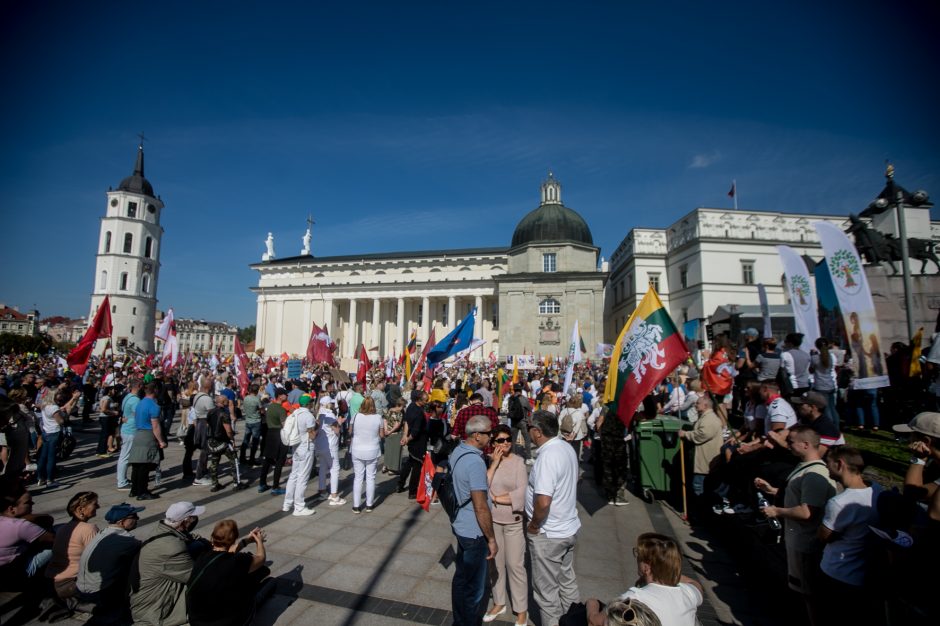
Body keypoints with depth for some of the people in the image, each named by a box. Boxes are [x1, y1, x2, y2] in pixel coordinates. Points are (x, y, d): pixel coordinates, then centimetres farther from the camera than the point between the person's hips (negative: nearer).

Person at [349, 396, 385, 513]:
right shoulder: (378, 418, -11)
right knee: (370, 478, 11)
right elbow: (382, 435, -4)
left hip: (357, 451, 1)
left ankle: (356, 506, 14)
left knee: (358, 478, 10)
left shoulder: (355, 417, -9)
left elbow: (350, 433, 3)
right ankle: (369, 505, 18)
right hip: (372, 452, -1)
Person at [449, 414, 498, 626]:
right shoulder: (475, 462, -30)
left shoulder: (456, 452, -2)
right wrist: (491, 539, -15)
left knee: (461, 576, 25)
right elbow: (481, 507, -26)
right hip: (474, 532, -9)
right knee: (473, 586, 12)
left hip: (460, 525, 9)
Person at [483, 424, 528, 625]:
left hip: (514, 522, -3)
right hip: (492, 521, 3)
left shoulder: (519, 462, -14)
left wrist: (495, 497, -13)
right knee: (496, 563, 19)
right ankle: (499, 603, 40)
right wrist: (494, 464, -21)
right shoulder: (488, 461, -5)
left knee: (515, 566, 8)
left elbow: (522, 494, -19)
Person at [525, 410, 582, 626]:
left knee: (547, 590, 11)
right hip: (569, 528, 9)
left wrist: (533, 525, -16)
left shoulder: (548, 455, -28)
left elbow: (543, 502, -35)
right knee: (568, 582, 24)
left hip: (548, 534, -8)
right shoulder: (567, 447, -1)